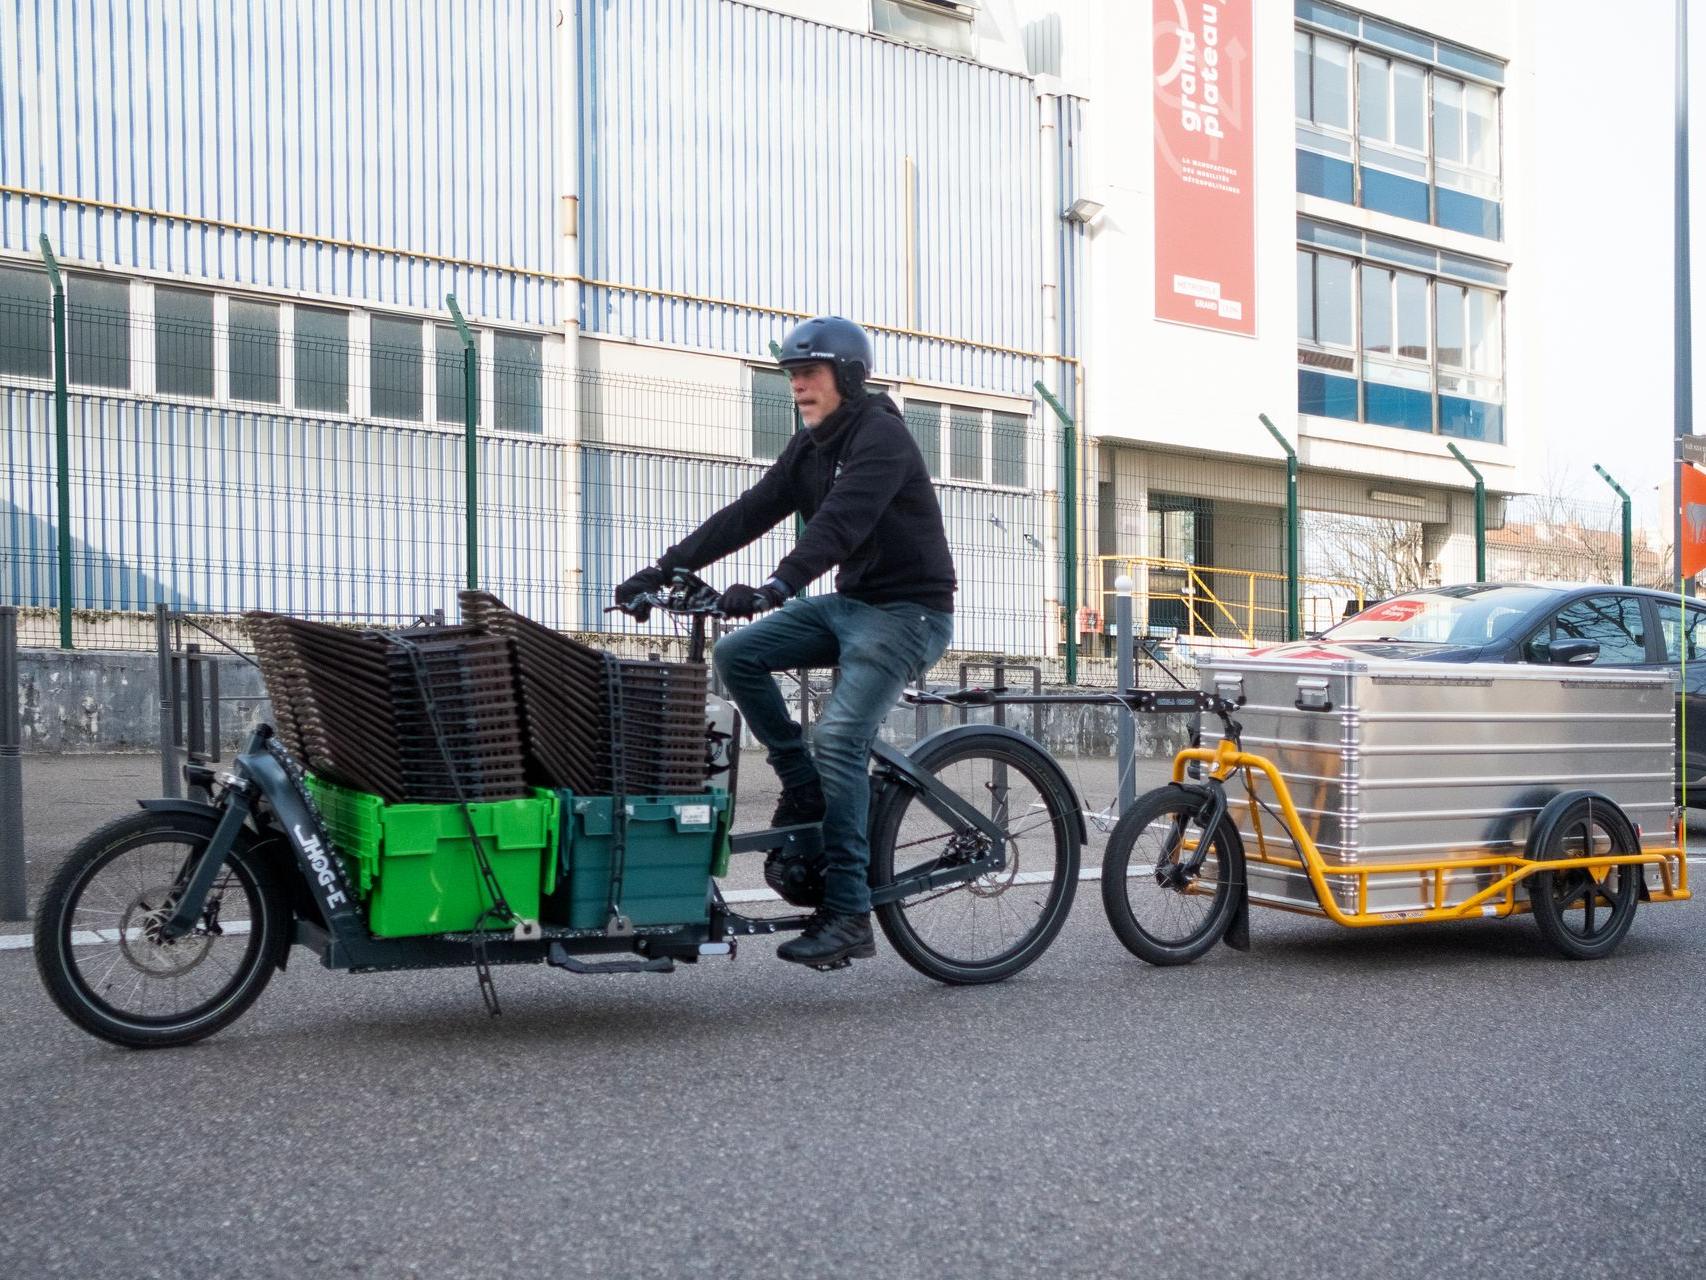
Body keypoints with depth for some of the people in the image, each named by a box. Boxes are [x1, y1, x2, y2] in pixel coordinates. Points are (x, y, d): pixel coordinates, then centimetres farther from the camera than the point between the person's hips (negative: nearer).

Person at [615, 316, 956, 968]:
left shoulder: (881, 435, -16)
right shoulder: (809, 448, 10)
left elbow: (841, 522, -31)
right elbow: (747, 514, 3)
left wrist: (775, 588, -44)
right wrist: (664, 568, -6)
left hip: (907, 609, -8)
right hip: (848, 601, 8)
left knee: (838, 737, -21)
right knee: (737, 654, -8)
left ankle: (848, 916, -16)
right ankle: (805, 789, 4)